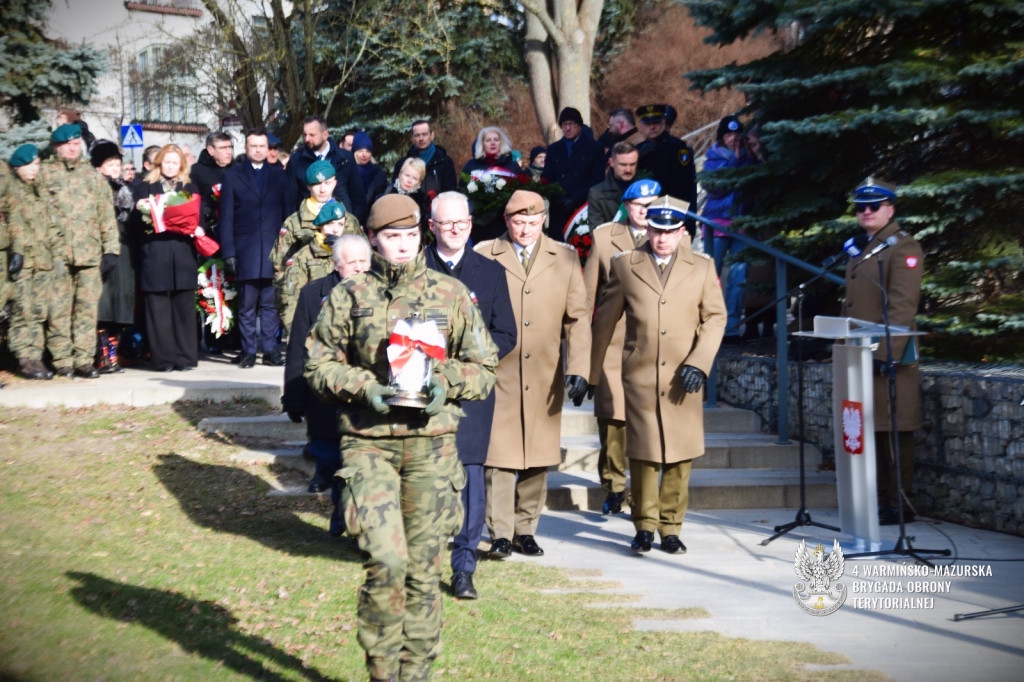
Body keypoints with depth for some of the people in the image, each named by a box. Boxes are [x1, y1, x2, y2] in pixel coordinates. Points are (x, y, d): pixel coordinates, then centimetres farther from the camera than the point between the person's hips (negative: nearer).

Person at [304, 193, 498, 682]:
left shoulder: (452, 294, 7)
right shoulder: (348, 296, 5)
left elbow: (484, 367, 11)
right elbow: (318, 363, 8)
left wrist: (446, 382, -9)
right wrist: (362, 387, -9)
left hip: (432, 443, 2)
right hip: (367, 443, -1)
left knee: (424, 567, 6)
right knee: (386, 560, -13)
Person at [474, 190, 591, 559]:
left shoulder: (565, 258, 9)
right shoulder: (485, 256, 4)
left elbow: (578, 318, 7)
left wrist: (578, 369, -3)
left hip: (544, 377, 2)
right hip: (497, 373, -2)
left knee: (538, 458, 6)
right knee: (499, 454, -5)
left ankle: (525, 531, 17)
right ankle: (500, 535, 1)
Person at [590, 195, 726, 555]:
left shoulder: (702, 267, 9)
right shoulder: (625, 265, 7)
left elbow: (715, 318, 6)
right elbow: (604, 320, 10)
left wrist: (699, 363, -7)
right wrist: (591, 372, 10)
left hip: (684, 378, 1)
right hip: (640, 375, -1)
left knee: (680, 457, 3)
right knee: (643, 454, -1)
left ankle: (670, 528, 16)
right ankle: (644, 525, 14)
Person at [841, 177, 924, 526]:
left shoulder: (904, 247, -8)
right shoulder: (862, 250, 19)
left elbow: (902, 307, -16)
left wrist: (886, 353, -22)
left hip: (890, 356, -9)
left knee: (893, 432, -4)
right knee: (871, 431, 12)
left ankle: (899, 505, 2)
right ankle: (879, 498, 19)